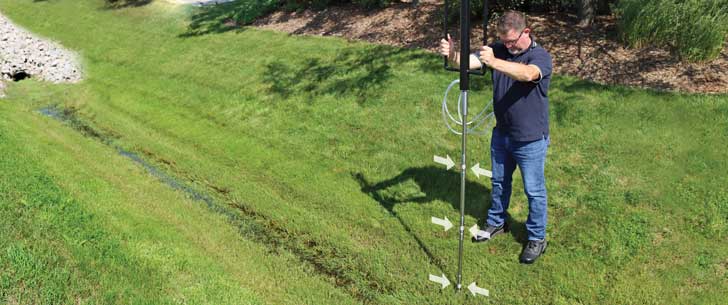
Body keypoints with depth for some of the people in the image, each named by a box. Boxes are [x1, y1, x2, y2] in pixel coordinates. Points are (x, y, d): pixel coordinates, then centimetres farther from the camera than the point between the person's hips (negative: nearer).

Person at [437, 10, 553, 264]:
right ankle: (497, 222, 43)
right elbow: (468, 62, -19)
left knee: (534, 191, 8)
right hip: (501, 134, 5)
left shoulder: (541, 56, -18)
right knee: (499, 182, 22)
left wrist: (494, 63, -55)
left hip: (531, 140, -5)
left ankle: (537, 239, 26)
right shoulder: (498, 49, -4)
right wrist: (452, 55, -42)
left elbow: (528, 74, -41)